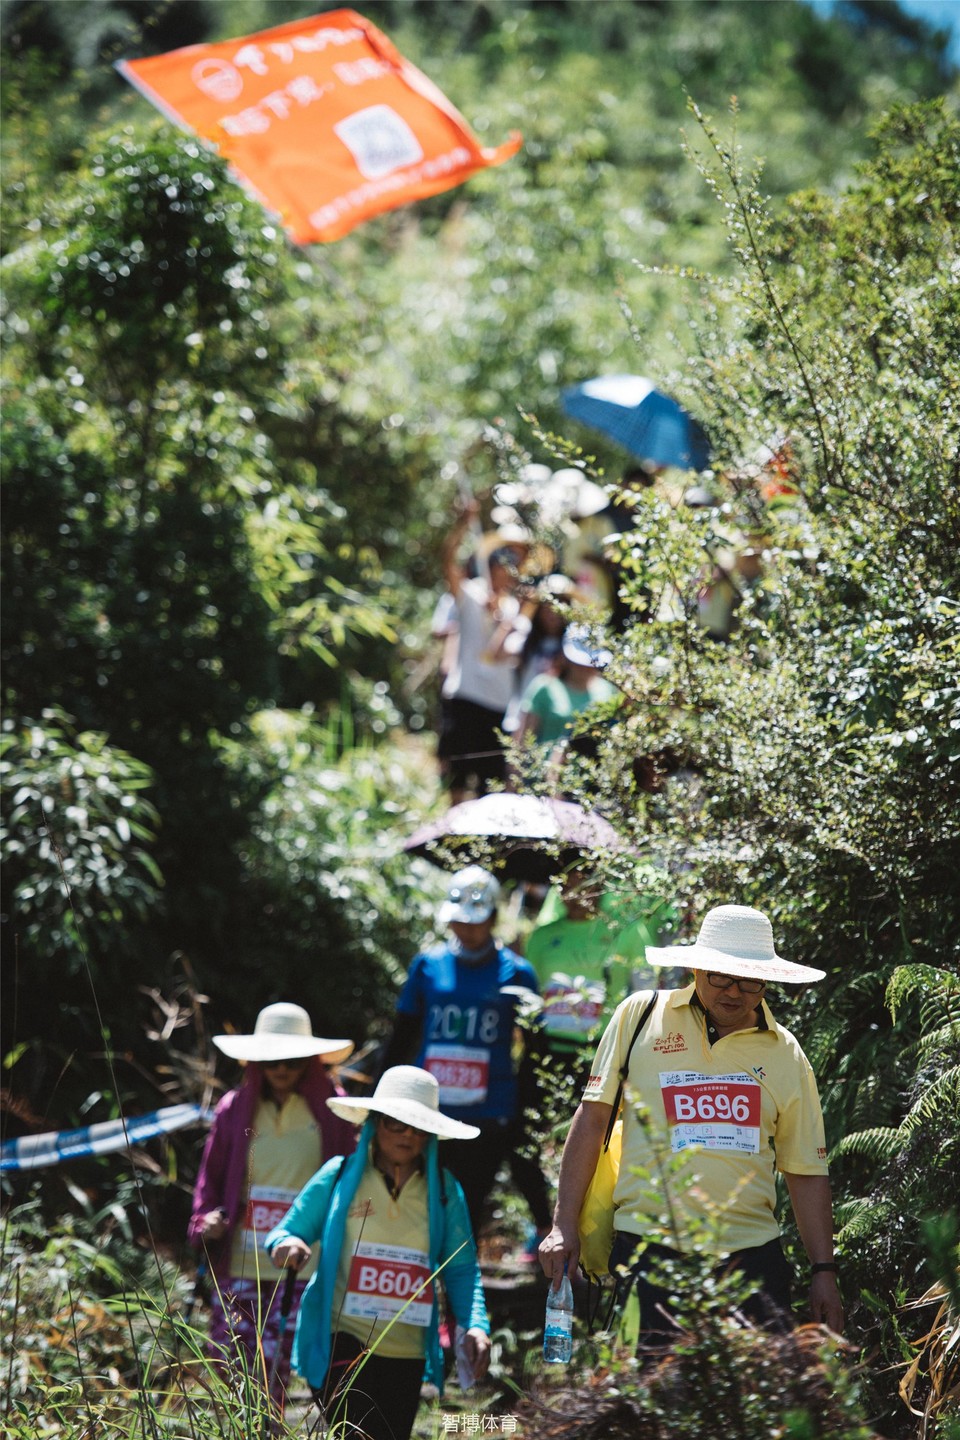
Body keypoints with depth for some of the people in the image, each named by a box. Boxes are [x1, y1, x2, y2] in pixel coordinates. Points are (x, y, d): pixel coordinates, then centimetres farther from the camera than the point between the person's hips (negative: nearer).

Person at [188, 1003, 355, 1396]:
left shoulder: (329, 1110, 4)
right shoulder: (235, 1109, 7)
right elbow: (211, 1179, 12)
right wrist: (206, 1221, -6)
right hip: (239, 1264, 2)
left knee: (271, 1377, -8)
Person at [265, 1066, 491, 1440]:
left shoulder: (444, 1191, 5)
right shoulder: (339, 1176, 1)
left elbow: (461, 1269, 7)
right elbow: (285, 1233, 6)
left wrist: (475, 1325, -10)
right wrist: (286, 1243, -18)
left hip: (406, 1354, 3)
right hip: (341, 1343, -3)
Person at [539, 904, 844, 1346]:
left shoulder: (785, 1055, 10)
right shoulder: (640, 1015, 5)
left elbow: (807, 1173, 15)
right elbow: (593, 1117, 7)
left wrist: (824, 1269, 9)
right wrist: (564, 1226, 2)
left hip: (751, 1255, 2)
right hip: (648, 1249, -2)